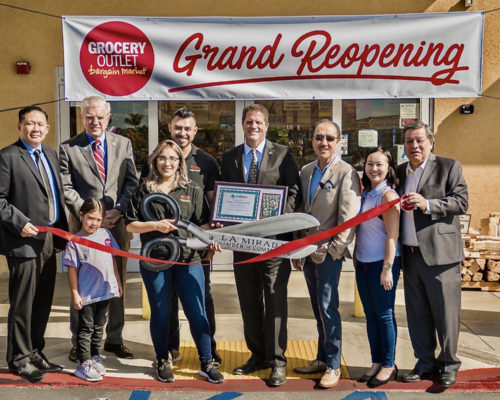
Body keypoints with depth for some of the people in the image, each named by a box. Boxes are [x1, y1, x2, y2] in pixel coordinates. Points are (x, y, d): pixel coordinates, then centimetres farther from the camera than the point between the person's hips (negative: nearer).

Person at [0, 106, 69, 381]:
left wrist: (63, 231, 9)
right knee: (22, 303, 2)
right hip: (24, 240, -7)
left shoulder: (50, 154, 14)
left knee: (43, 302, 15)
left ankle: (35, 353, 28)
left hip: (49, 240, 7)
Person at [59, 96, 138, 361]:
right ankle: (78, 343, 18)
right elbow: (67, 188, -3)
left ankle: (114, 339, 23)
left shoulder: (123, 144, 9)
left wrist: (118, 211, -9)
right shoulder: (68, 148, 2)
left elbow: (132, 182, 5)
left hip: (117, 225, 2)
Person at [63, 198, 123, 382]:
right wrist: (75, 294, -10)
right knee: (86, 329, 5)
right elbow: (72, 269, -9)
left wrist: (118, 282, 12)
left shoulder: (106, 234, 3)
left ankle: (95, 357, 31)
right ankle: (84, 363, 13)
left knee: (99, 327, 17)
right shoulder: (75, 241, -10)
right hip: (86, 295, -5)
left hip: (106, 291, 5)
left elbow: (113, 259, 11)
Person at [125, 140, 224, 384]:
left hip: (188, 259, 0)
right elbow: (130, 225, 6)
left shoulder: (193, 191, 10)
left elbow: (201, 224, 8)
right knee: (160, 313, 9)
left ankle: (206, 364, 12)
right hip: (154, 259, 0)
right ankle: (162, 362, 26)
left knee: (197, 312, -2)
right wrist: (155, 225, -11)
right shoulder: (144, 190, 8)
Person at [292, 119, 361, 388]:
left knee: (327, 307, -5)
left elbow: (349, 216, -13)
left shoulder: (346, 173, -8)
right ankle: (322, 358, 25)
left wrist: (335, 249, -16)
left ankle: (333, 365, 9)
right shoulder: (305, 172, 11)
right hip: (308, 251, 6)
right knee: (318, 309, 14)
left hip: (330, 251, -6)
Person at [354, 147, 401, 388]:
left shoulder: (388, 195, -12)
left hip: (382, 263, -7)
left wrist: (387, 268, -19)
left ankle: (389, 365, 15)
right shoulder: (365, 193, 11)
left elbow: (392, 235, -15)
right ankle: (376, 362, 23)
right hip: (363, 262, 7)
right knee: (370, 314, 12)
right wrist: (355, 257, 12)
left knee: (384, 314, 2)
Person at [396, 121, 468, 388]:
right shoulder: (399, 172, 15)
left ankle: (448, 365, 17)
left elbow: (461, 202, -9)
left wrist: (428, 204, -20)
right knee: (417, 313, 12)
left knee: (445, 312, 2)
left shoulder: (449, 167, 0)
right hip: (410, 254, 5)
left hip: (439, 253, -5)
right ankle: (425, 363, 25)